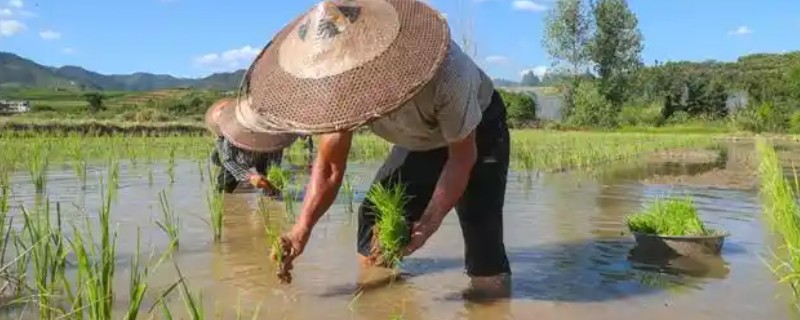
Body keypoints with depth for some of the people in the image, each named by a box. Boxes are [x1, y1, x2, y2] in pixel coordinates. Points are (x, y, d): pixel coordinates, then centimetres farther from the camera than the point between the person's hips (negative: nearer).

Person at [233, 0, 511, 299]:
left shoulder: (445, 73, -42)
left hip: (478, 130, -4)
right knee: (375, 213, -4)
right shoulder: (342, 82, -26)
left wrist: (427, 224, -40)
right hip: (419, 141, 5)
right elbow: (329, 166, -16)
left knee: (481, 227, -21)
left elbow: (463, 157, -29)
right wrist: (302, 229, -28)